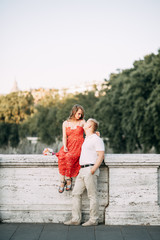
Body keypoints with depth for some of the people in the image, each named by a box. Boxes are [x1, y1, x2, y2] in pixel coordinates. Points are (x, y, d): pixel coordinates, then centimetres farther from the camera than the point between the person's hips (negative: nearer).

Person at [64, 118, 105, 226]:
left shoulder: (97, 139, -5)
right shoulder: (86, 139, 23)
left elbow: (101, 156, -12)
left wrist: (93, 169, -21)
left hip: (90, 170, -9)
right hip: (82, 170, 9)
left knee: (92, 196, -4)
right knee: (76, 193, 5)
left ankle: (94, 220, 2)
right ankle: (76, 219, 7)